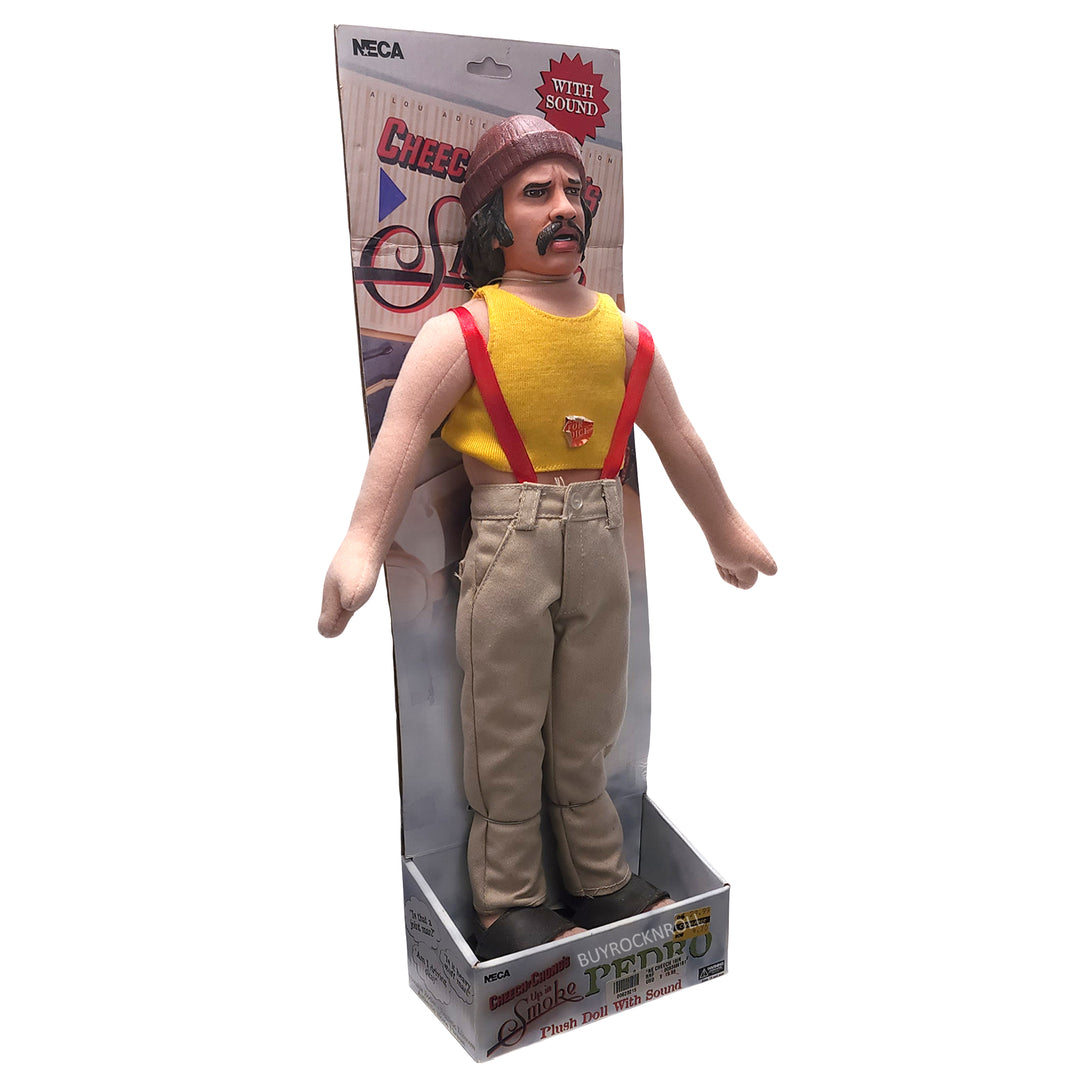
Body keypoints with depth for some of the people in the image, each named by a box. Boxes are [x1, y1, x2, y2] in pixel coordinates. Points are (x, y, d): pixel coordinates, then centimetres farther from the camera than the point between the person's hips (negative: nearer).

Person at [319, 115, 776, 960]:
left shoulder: (624, 334, 8)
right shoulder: (461, 334, -6)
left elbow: (681, 444, 15)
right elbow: (400, 443, -17)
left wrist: (727, 534, 22)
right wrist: (361, 548, -32)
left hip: (600, 549, 4)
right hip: (507, 549, -4)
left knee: (586, 733, 17)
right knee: (507, 736, 7)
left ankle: (601, 882, 34)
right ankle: (509, 906, 24)